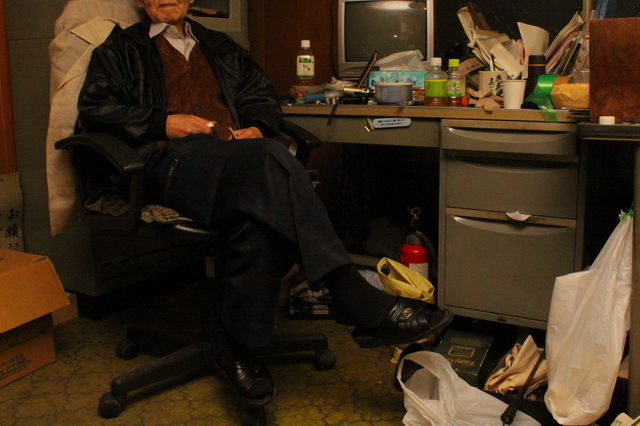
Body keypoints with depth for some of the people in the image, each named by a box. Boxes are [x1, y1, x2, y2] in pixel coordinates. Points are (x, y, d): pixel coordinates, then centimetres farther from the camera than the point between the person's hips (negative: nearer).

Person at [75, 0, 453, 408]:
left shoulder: (221, 47, 33)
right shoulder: (120, 50, 23)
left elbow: (262, 97, 27)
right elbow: (92, 110, 8)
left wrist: (256, 129, 2)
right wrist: (162, 123, -6)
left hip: (240, 158, 4)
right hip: (173, 159, -3)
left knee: (260, 213, -37)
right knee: (268, 158, -36)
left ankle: (239, 344, -32)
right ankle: (356, 297, -40)